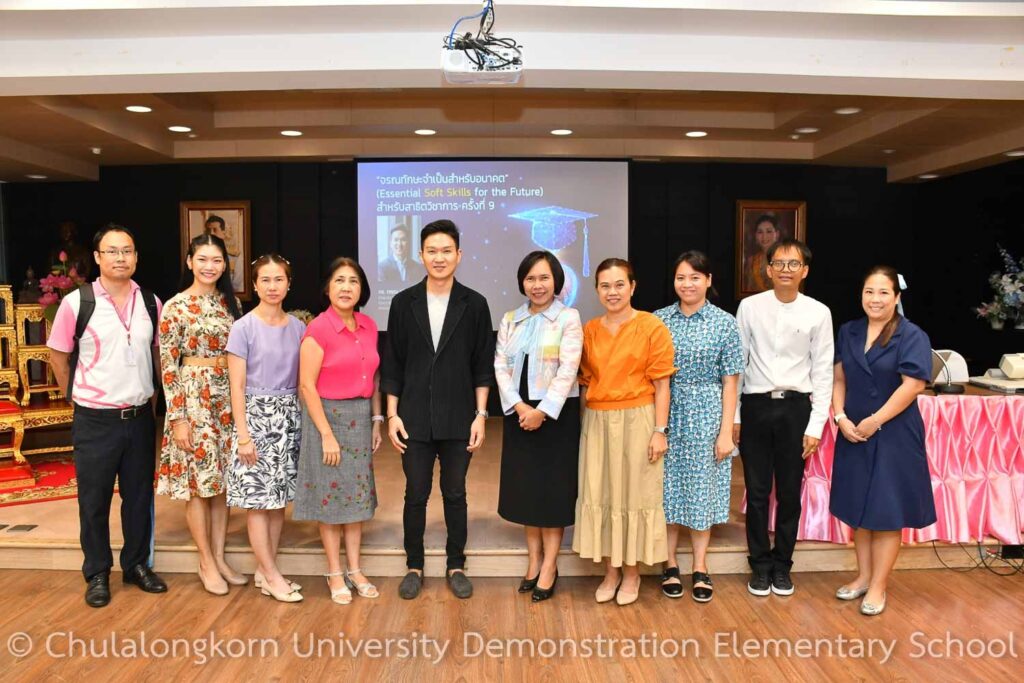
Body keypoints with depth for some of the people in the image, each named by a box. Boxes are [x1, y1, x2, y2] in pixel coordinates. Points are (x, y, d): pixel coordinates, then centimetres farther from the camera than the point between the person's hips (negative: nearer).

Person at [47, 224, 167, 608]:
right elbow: (57, 355, 2)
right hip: (95, 420, -3)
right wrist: (78, 397, 5)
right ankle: (97, 574, 24)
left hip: (140, 416, 3)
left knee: (140, 496, 13)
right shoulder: (76, 303, -8)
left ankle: (137, 565, 29)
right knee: (94, 501, 9)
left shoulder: (150, 302, 1)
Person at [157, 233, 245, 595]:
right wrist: (177, 417, -13)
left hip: (228, 397, 5)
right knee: (197, 480, 2)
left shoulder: (230, 302, 7)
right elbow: (167, 365, -9)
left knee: (223, 478, 10)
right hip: (193, 396, -5)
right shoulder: (175, 306, -7)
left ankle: (220, 557, 22)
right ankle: (206, 562, 16)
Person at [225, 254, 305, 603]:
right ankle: (271, 575, 11)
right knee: (257, 498, 0)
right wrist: (243, 435, -11)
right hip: (256, 415, -4)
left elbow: (301, 380, 9)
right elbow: (237, 386, -8)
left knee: (279, 496, 9)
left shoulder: (297, 328, 5)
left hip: (289, 416, 4)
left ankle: (265, 569, 22)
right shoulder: (243, 328, -6)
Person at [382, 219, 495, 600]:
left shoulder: (474, 304, -1)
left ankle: (456, 566, 26)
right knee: (415, 495, 9)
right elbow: (392, 364, 3)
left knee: (455, 494, 11)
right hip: (415, 419, 1)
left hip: (458, 420, 0)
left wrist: (480, 415, -5)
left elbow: (483, 366, 0)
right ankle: (414, 566, 26)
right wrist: (392, 415, -1)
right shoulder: (404, 303, 1)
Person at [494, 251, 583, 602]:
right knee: (524, 486, 9)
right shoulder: (510, 319, 9)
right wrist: (519, 407, -11)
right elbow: (501, 366, 2)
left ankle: (549, 566, 12)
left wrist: (542, 411, -17)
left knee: (553, 487, 2)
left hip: (556, 413, -4)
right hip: (519, 413, 4)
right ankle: (534, 560, 22)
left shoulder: (568, 318, -5)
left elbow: (567, 370, -13)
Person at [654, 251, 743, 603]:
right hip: (667, 412, 1)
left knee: (703, 485, 7)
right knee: (668, 485, 7)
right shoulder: (659, 320, 1)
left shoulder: (725, 323, -2)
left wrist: (726, 432, -6)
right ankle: (670, 564, 22)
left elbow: (730, 382, -2)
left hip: (706, 414, -1)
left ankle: (700, 567, 22)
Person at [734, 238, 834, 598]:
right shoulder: (749, 307, -2)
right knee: (757, 492, 9)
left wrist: (816, 425, -3)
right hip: (756, 406, 0)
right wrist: (732, 416, 1)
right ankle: (760, 565, 24)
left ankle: (782, 564, 28)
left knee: (789, 493, 11)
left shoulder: (818, 313, -2)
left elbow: (823, 371, 1)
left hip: (795, 407, 0)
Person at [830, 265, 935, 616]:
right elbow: (839, 379, 7)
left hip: (893, 436, -5)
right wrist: (841, 418, -7)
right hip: (853, 434, 5)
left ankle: (878, 586, 15)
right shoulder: (848, 332, 6)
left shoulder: (912, 336, -9)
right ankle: (863, 575, 29)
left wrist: (874, 422, -15)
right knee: (858, 508, 13)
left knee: (886, 511, 2)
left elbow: (912, 385, -15)